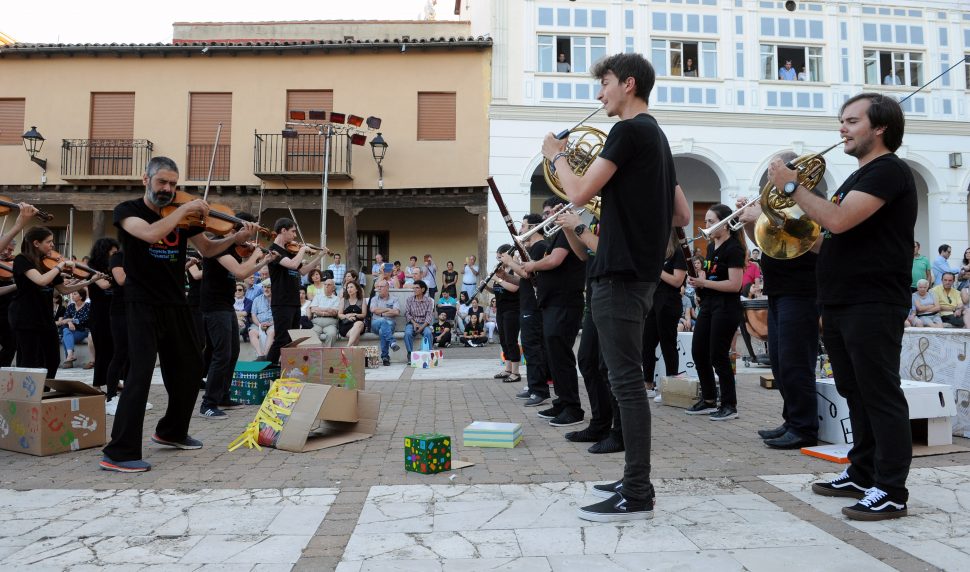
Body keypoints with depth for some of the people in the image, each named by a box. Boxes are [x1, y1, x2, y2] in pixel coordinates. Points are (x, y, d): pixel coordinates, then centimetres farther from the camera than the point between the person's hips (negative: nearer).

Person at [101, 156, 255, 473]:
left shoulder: (183, 216, 6)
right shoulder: (127, 210, -8)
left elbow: (206, 248, 12)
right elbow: (151, 234, -29)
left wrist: (235, 238, -5)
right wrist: (185, 208, -23)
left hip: (176, 305, 6)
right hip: (143, 304, -6)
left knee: (190, 369, 15)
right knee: (141, 372, -16)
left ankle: (172, 431, 35)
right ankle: (119, 453, -9)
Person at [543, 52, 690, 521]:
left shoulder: (629, 130, -9)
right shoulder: (656, 136, 21)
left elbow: (579, 193, -16)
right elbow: (681, 216, 22)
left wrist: (555, 154, 0)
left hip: (619, 272, -10)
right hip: (641, 271, 10)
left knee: (626, 380, -8)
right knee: (627, 377, 14)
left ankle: (636, 496, -1)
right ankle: (634, 479, 23)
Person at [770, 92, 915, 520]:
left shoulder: (888, 170, -9)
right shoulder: (859, 177, 22)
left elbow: (838, 221, -23)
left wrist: (791, 186, -13)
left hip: (873, 305, -10)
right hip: (841, 304, 10)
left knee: (881, 396, -5)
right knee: (857, 395, 15)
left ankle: (891, 491, 3)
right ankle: (862, 475, 25)